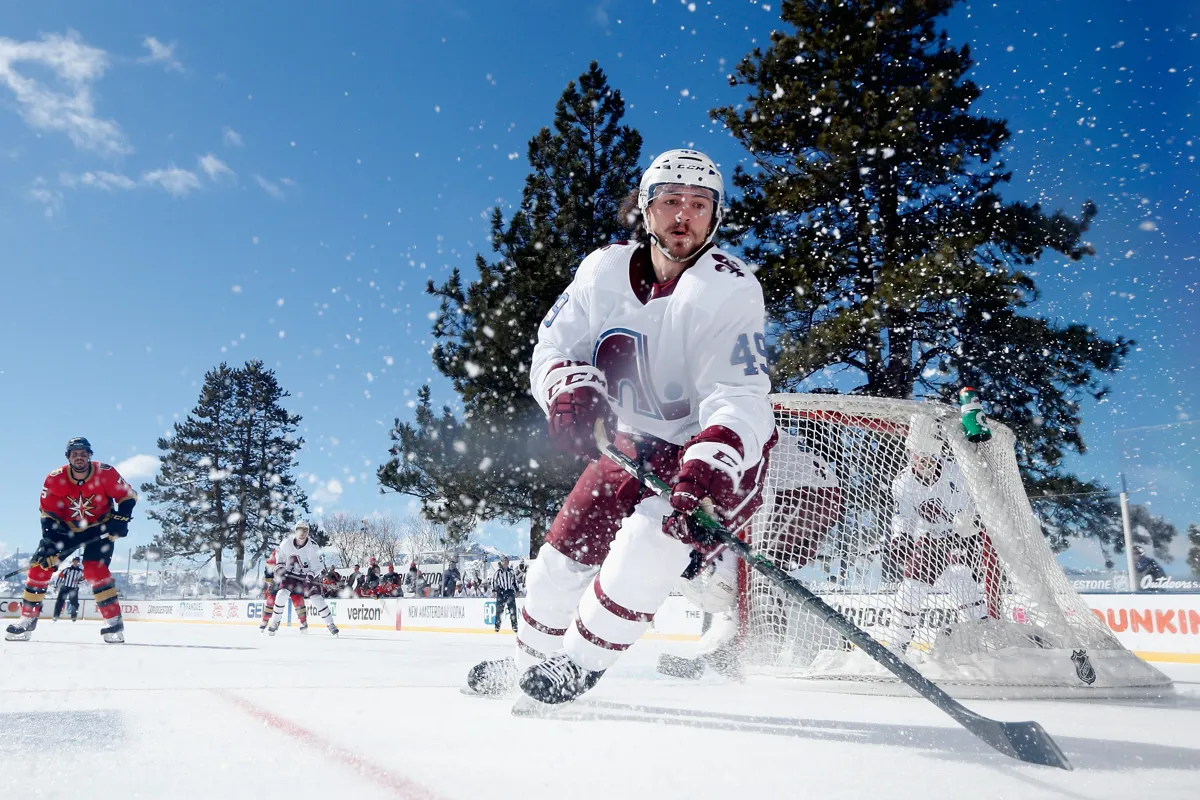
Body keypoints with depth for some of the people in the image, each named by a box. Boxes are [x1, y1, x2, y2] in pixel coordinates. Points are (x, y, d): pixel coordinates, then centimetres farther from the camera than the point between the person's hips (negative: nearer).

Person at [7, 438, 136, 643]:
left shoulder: (105, 473, -21)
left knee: (94, 570, -23)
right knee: (40, 564, -6)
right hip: (67, 528, 4)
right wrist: (48, 541, -21)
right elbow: (48, 513, -10)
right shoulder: (55, 479, -15)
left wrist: (120, 519, -26)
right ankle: (28, 619, 9)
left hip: (100, 528, -3)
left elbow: (128, 496, -11)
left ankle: (114, 621, -17)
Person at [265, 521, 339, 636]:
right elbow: (280, 555, 8)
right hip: (290, 574, 2)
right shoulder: (286, 542, -14)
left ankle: (330, 624, 0)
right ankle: (275, 622, 1)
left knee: (317, 598, -13)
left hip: (308, 576, -2)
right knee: (282, 594, -18)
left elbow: (319, 564, -18)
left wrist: (311, 575, -32)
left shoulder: (312, 546, -22)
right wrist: (279, 568, -4)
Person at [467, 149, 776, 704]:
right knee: (563, 558, 6)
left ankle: (580, 663, -4)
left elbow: (741, 395, -32)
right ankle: (530, 660, 35)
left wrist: (713, 462, -51)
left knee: (650, 538, -29)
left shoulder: (731, 289, -22)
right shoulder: (604, 270, -7)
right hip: (633, 445, 5)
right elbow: (554, 347, -8)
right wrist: (571, 389, -32)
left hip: (721, 453, -4)